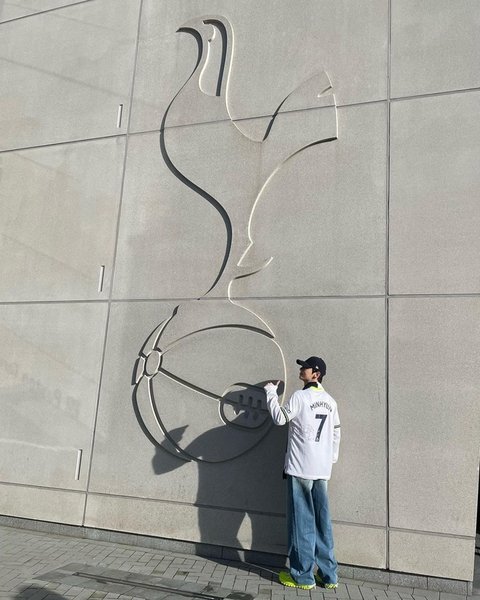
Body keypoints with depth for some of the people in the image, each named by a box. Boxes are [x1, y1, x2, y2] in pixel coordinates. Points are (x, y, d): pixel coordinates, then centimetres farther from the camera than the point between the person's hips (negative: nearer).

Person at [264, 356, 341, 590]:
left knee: (302, 522, 1)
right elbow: (336, 433, 14)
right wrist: (331, 458, 21)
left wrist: (271, 393, 3)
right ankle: (328, 575, 17)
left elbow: (280, 419, -5)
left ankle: (302, 575, 9)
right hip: (322, 469, 7)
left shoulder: (300, 396, -9)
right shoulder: (330, 401, 12)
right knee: (322, 522, 11)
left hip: (300, 467, -6)